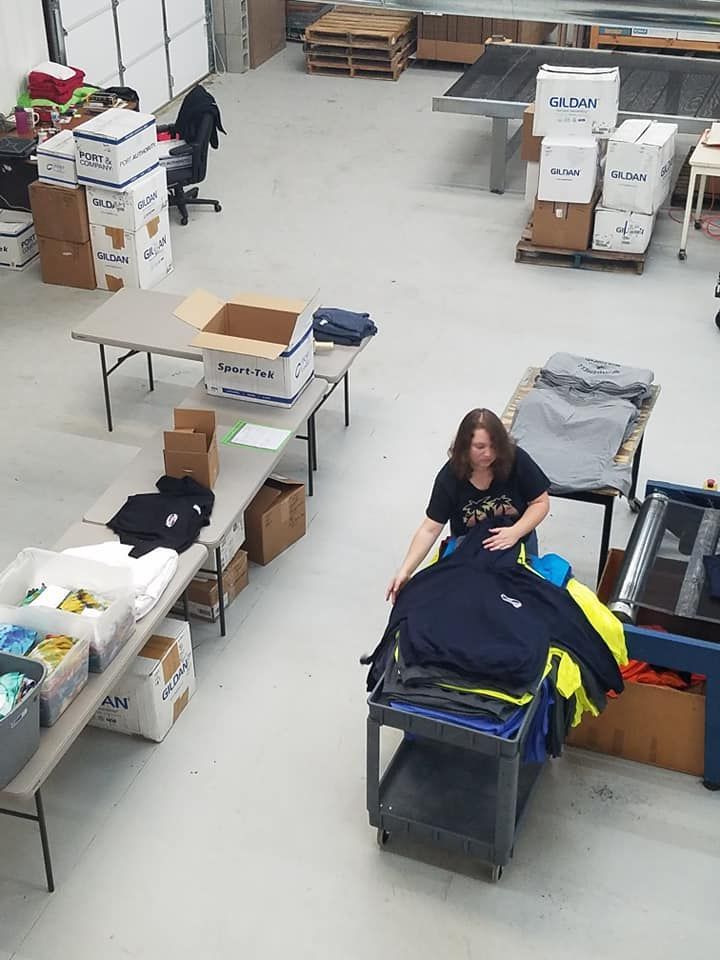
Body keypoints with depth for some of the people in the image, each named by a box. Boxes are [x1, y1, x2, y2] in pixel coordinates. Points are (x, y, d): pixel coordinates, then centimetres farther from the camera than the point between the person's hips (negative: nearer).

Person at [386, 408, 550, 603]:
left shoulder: (516, 460, -25)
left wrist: (516, 532, -32)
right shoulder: (449, 477, -23)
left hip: (517, 535, 0)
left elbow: (541, 502, -15)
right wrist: (405, 571, -32)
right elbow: (430, 529, -22)